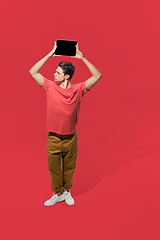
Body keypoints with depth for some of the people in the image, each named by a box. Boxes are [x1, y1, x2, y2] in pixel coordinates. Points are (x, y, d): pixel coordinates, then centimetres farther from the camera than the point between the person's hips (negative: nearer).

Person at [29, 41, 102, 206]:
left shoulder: (78, 90, -8)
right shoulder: (50, 87, -5)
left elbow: (97, 75, -10)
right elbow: (33, 72, -6)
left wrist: (82, 58, -13)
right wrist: (49, 55, -10)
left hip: (71, 138, 0)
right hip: (53, 138, 1)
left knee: (69, 167, 17)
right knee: (54, 168, 13)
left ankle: (66, 191, 40)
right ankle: (57, 194, 34)